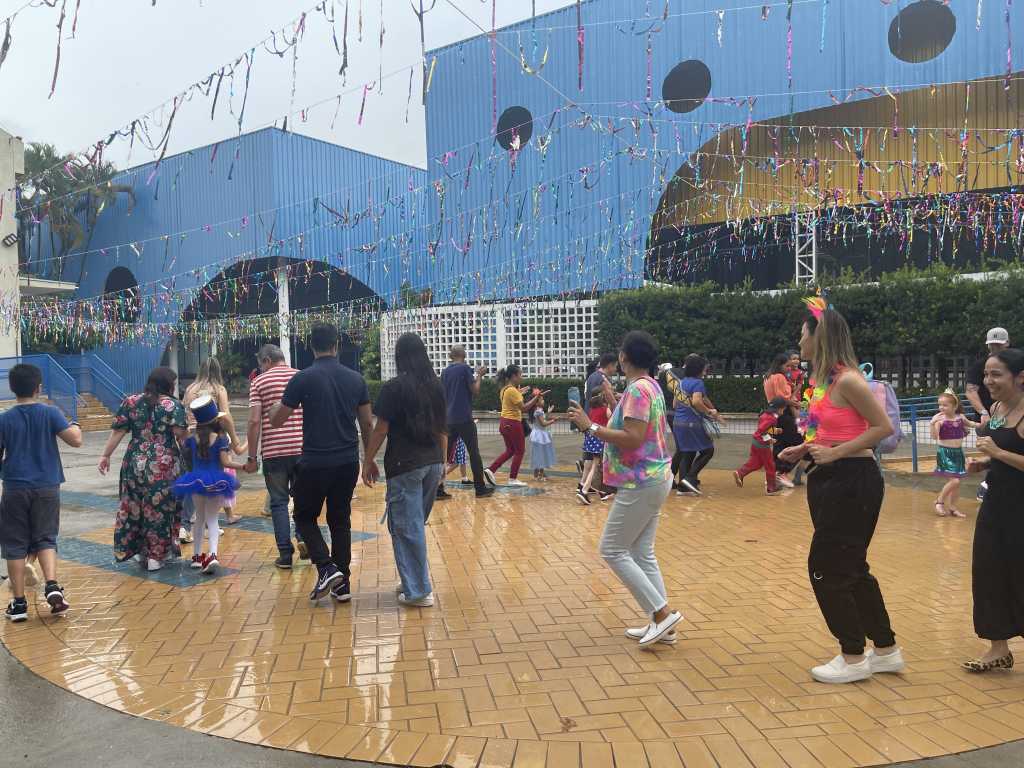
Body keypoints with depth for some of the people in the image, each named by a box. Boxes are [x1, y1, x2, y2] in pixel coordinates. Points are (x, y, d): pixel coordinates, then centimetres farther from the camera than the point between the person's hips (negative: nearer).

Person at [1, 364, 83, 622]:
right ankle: (52, 586, -10)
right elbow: (76, 441, -11)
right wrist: (75, 425, 10)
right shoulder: (50, 413, -6)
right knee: (45, 539, 11)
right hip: (47, 487, 0)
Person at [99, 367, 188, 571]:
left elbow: (117, 431, 1)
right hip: (164, 465, -3)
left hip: (135, 462, 3)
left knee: (134, 508, 15)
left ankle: (141, 553, 22)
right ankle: (156, 556, 11)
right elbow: (180, 433, -15)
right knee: (160, 509, 7)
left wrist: (106, 455, 6)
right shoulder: (173, 405, -5)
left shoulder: (130, 402, 5)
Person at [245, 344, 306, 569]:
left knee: (279, 502, 6)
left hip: (273, 451, -2)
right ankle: (304, 537, -1)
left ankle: (285, 554, 6)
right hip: (302, 448, 2)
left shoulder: (259, 382, 1)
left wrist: (252, 458, 0)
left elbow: (255, 421, -5)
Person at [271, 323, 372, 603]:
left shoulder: (303, 379, -8)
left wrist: (277, 404, 20)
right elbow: (367, 424, 7)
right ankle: (343, 582, 15)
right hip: (348, 462, 4)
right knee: (341, 520, 15)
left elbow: (276, 421, -2)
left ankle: (326, 568, -3)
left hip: (315, 462, -3)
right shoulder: (355, 379, 3)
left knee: (305, 516, 15)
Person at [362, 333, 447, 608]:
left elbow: (380, 430, -9)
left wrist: (368, 461, 0)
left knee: (406, 527, 2)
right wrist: (442, 461, 21)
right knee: (416, 524, 19)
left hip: (404, 466, -6)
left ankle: (419, 591, 6)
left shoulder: (394, 388, -10)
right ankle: (415, 579, 27)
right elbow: (442, 428, 12)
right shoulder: (436, 386, 7)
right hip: (433, 463, 6)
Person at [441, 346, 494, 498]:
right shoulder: (465, 368, -7)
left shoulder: (445, 372, 10)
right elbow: (475, 391, -8)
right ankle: (480, 488, 5)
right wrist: (479, 376, 5)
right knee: (474, 453, 3)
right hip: (464, 418, -5)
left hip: (449, 419, 5)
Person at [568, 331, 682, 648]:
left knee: (613, 550, -2)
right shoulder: (650, 386, 13)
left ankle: (663, 613, -3)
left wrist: (591, 426, -21)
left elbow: (633, 438, -25)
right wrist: (613, 400, 22)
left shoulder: (637, 389, -18)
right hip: (653, 479, 10)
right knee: (641, 553, 13)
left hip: (641, 483, -10)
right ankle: (661, 623, 14)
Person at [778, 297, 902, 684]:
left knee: (826, 569, -2)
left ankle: (853, 658, 13)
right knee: (851, 569, 17)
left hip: (853, 482, -10)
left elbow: (883, 426, -18)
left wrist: (835, 453, -21)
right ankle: (886, 651, 30)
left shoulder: (847, 380, -17)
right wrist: (806, 448, 5)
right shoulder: (823, 379, 11)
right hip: (832, 481, 10)